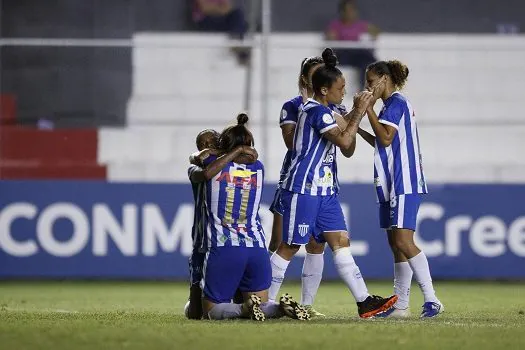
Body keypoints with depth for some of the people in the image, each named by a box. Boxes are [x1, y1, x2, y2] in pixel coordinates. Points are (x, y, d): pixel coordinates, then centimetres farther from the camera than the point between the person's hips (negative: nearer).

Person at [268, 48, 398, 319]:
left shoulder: (322, 112, 17)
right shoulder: (317, 111, -14)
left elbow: (348, 148, 20)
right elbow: (344, 142, -22)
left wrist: (355, 113, 10)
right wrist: (359, 112, -13)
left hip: (324, 190, 10)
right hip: (303, 189, -10)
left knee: (341, 242, 2)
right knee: (290, 246, -4)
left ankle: (364, 301, -3)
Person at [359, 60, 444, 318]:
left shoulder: (396, 103, -10)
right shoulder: (390, 104, 20)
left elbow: (386, 138, -18)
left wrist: (369, 109, -13)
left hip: (404, 183, -11)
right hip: (392, 185, 11)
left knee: (403, 241, -17)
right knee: (396, 243, 9)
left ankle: (431, 299, -19)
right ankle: (400, 305, 11)